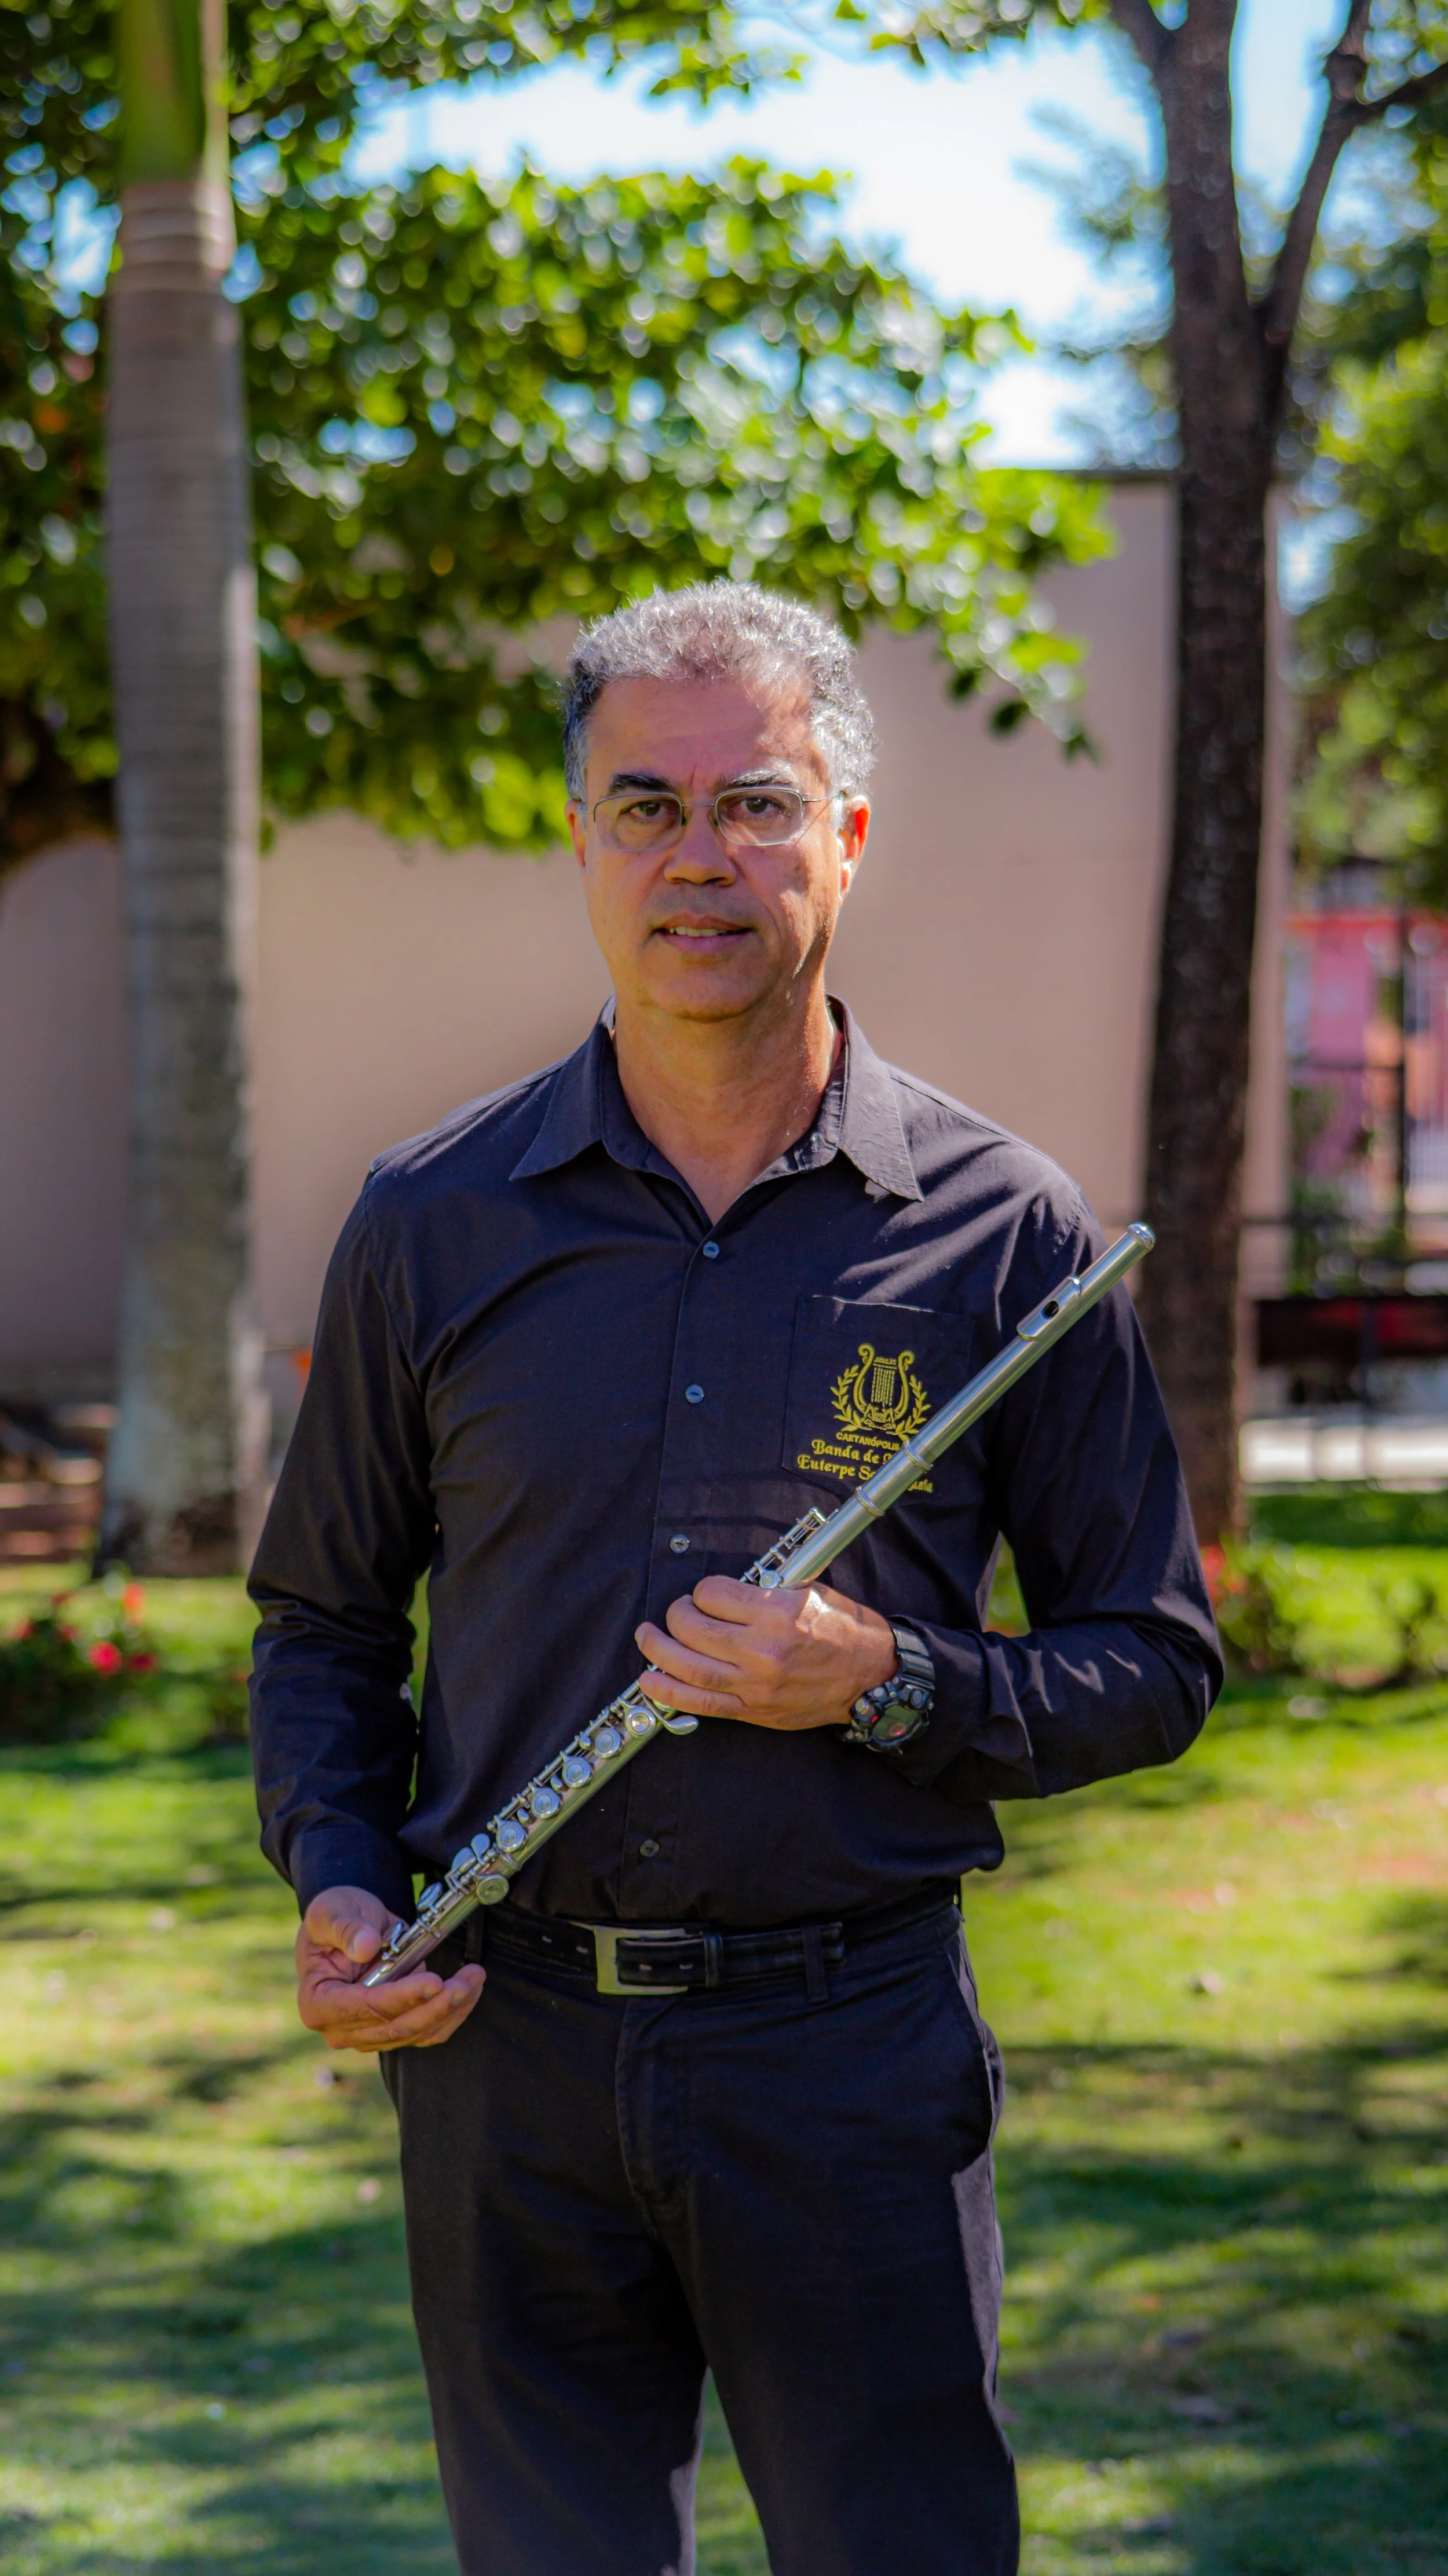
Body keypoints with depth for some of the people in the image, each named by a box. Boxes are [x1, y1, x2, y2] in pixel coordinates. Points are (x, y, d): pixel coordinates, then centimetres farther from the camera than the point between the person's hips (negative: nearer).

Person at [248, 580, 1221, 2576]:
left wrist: (893, 1689, -13)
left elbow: (1155, 1662, 5)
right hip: (504, 2041, 2)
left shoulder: (1004, 1232, -1)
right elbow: (325, 1618, 15)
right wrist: (334, 1884, -3)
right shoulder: (435, 1224, 4)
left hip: (855, 2046, -1)